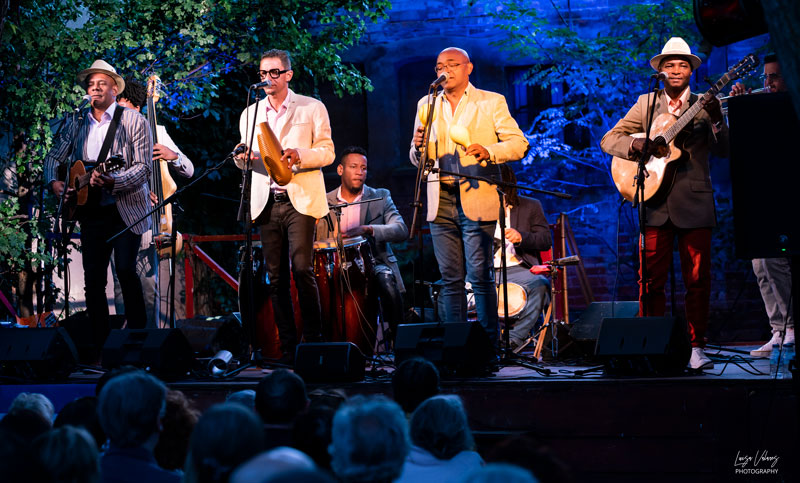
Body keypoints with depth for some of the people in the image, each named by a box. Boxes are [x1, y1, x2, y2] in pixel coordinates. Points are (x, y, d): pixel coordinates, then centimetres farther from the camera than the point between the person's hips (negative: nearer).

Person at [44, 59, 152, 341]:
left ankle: (137, 335, -8)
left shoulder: (133, 121, -3)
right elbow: (53, 157, 19)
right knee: (93, 279, 2)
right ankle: (100, 341, 10)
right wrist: (53, 182, -2)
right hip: (91, 212, 5)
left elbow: (143, 168, -11)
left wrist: (113, 182, -27)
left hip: (125, 210, -5)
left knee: (125, 270, -17)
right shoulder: (78, 124, 11)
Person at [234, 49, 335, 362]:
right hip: (266, 203, 4)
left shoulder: (312, 108, 6)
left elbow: (327, 152, 3)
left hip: (300, 199, -4)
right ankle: (287, 347, 4)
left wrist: (300, 155, -15)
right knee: (276, 276, 1)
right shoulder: (250, 114, 18)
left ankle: (312, 341, -8)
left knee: (302, 268, -15)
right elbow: (246, 159, 21)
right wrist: (243, 158, -3)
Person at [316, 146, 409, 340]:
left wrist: (367, 229, -26)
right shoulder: (325, 202, 9)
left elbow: (401, 230, -9)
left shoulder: (380, 197, 5)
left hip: (374, 261, -1)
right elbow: (317, 240, 12)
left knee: (387, 281, -34)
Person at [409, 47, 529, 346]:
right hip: (441, 202, 4)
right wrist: (418, 145, -7)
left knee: (480, 275, -9)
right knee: (450, 279, 3)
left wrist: (489, 151, -18)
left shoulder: (491, 102, 6)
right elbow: (418, 160, 17)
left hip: (476, 201, -4)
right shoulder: (427, 105, 17)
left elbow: (518, 144, 1)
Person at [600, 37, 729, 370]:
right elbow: (609, 140, 7)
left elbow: (723, 150, -2)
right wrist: (637, 145, -11)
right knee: (651, 280, -1)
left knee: (698, 279, -1)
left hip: (694, 204, -1)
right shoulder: (646, 104, 12)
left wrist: (716, 119, -19)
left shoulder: (704, 106, 9)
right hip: (655, 204, 1)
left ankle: (696, 348, 7)